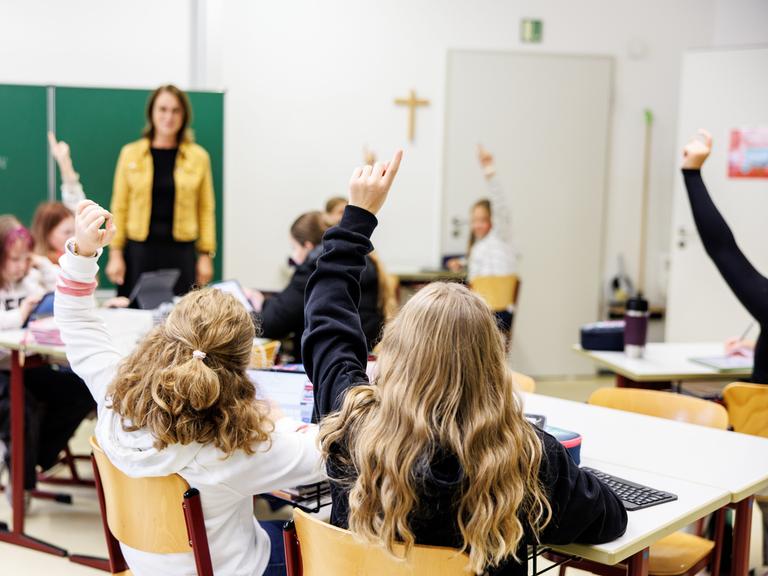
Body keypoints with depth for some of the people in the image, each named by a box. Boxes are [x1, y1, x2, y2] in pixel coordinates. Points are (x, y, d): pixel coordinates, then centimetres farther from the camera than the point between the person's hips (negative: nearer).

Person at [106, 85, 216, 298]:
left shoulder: (198, 156, 4)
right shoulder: (130, 153, 5)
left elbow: (206, 209, 4)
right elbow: (119, 207, 5)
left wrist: (206, 255, 0)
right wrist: (115, 253, 0)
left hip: (181, 251, 0)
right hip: (139, 251, 0)